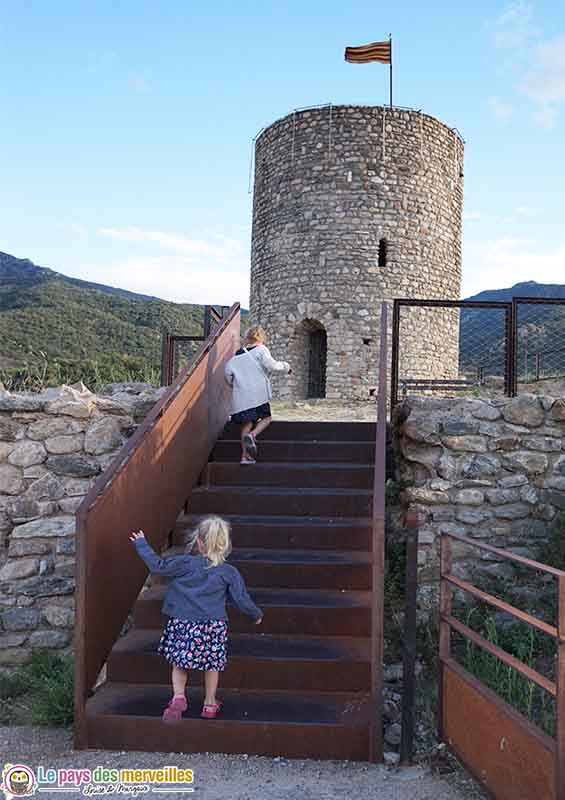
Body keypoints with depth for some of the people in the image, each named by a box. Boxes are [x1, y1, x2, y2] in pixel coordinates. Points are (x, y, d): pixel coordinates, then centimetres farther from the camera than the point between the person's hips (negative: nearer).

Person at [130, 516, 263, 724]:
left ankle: (178, 696, -3)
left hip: (183, 623, 0)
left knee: (179, 663, 14)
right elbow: (242, 600, 2)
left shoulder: (186, 564, -6)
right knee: (212, 665, 17)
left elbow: (158, 566, -1)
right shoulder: (229, 573, -3)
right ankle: (209, 704, 25)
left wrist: (141, 544, 12)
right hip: (213, 626, 1)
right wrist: (256, 614, 21)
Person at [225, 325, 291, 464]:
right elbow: (271, 365, -12)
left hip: (241, 395, 5)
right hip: (258, 392, -4)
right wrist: (285, 366, 4)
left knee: (247, 423, 9)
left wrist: (233, 385, 20)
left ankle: (245, 456, 5)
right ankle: (252, 435, -18)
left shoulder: (237, 355, 15)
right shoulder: (261, 349, 1)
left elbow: (228, 371, 6)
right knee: (266, 417, 11)